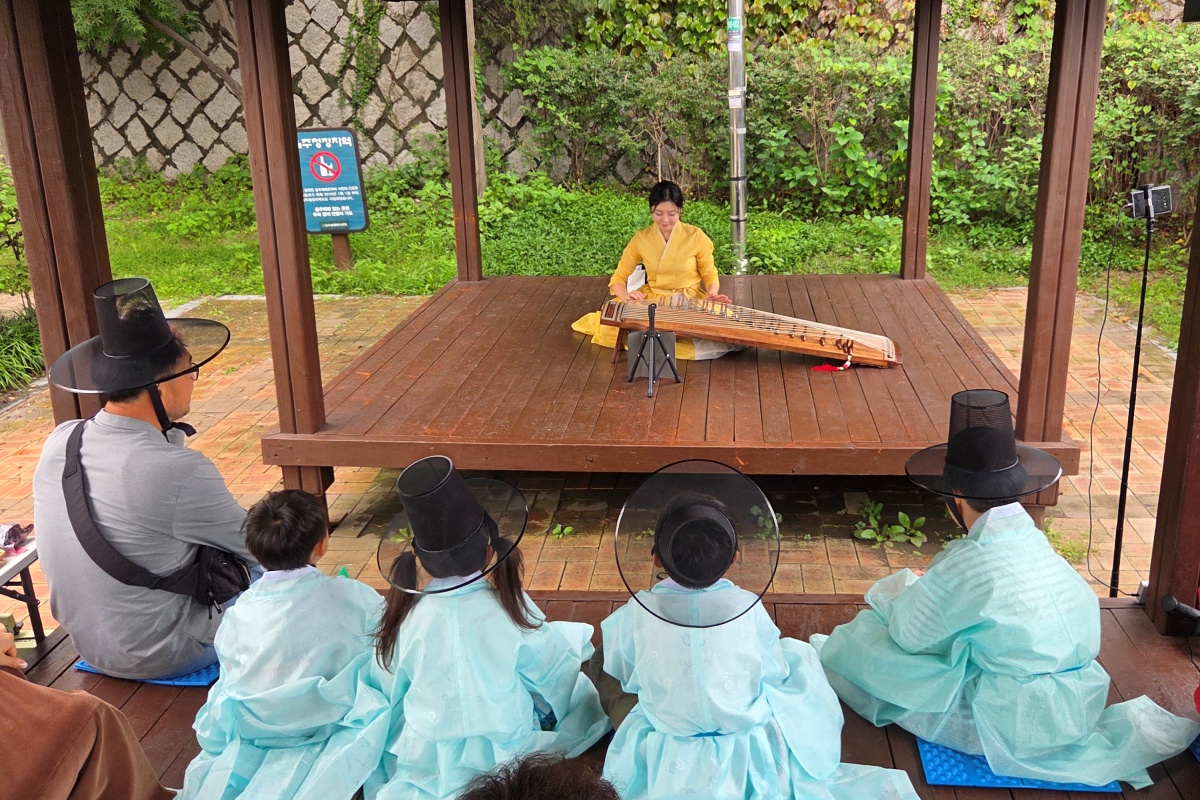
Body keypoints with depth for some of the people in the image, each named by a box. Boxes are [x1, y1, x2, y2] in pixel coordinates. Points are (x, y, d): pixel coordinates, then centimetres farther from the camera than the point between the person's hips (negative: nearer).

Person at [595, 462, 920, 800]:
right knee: (797, 654, 19)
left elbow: (625, 678, 2)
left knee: (599, 663, 17)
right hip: (752, 758, 1)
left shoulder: (635, 615, -16)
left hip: (666, 762, 0)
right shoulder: (749, 609, -16)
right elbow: (776, 672, 0)